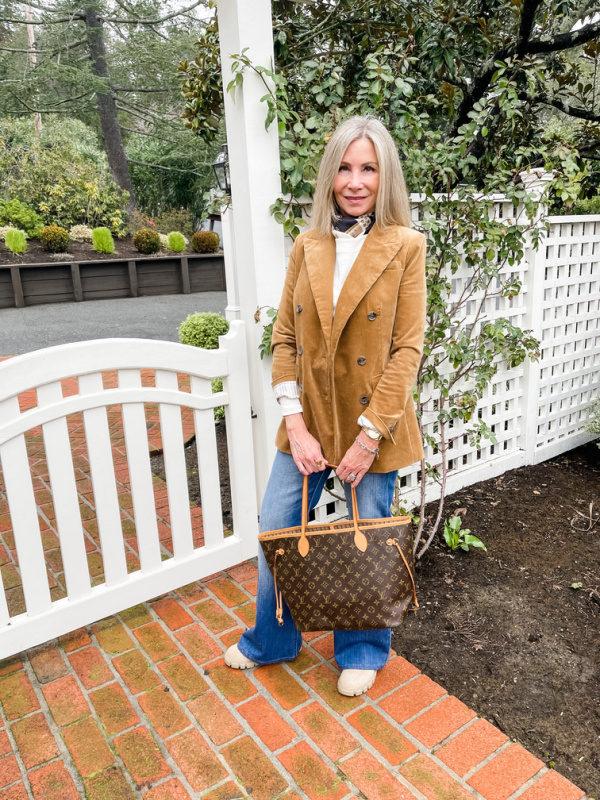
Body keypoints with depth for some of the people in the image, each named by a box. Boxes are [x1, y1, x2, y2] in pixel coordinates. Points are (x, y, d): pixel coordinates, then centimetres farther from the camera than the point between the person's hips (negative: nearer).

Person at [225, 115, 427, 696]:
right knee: (275, 535, 11)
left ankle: (361, 651, 41)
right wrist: (295, 423, -8)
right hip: (308, 421, 4)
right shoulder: (307, 246, 4)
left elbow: (407, 349, -10)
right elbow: (285, 337, 2)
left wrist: (369, 436, -14)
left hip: (373, 425, -3)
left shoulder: (405, 246, -6)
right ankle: (273, 640, 40)